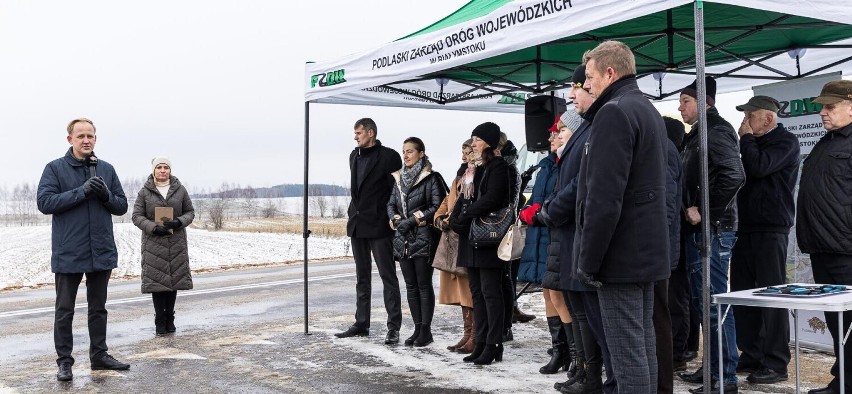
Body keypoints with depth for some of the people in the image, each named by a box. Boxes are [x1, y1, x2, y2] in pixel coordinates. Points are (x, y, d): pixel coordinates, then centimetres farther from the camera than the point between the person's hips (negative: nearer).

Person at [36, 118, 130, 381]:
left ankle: (99, 355, 24)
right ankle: (64, 361, 15)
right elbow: (44, 202, -13)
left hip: (102, 251, 4)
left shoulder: (106, 169, 8)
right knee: (65, 310, 5)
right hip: (68, 253, -3)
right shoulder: (55, 168, -2)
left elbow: (122, 206, 8)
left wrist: (106, 195, -13)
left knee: (98, 307, 13)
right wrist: (81, 191, -20)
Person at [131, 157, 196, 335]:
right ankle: (160, 321, 7)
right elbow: (137, 216, 1)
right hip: (153, 242, -1)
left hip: (176, 242, 2)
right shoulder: (145, 192, 2)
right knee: (157, 280, -2)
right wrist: (154, 228, -15)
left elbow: (190, 212, 10)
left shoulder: (180, 190, 6)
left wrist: (179, 222, -11)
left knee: (174, 279, 4)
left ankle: (169, 319, 16)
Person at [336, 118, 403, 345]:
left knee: (388, 276, -3)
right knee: (362, 277, 13)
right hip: (357, 224, 8)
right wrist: (355, 212, 15)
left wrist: (391, 217, -10)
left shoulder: (388, 156, -8)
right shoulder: (354, 156, 13)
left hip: (379, 225, -7)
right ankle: (361, 324, 21)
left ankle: (394, 327, 1)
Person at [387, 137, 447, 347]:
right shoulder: (399, 179, 14)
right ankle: (418, 328, 16)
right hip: (403, 239, 6)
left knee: (424, 284, -2)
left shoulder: (431, 178, -5)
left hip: (423, 238, -6)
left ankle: (426, 329, 6)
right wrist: (396, 220, -6)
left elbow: (437, 206, -11)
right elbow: (390, 205, 13)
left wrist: (413, 220, -15)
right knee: (410, 285, 9)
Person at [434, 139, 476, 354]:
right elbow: (447, 202, 22)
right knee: (463, 290, 12)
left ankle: (476, 338, 0)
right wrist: (440, 219, 5)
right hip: (454, 241, 9)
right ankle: (468, 334, 20)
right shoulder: (460, 178, 20)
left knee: (473, 292, -6)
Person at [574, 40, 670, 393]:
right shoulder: (649, 111, 18)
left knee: (627, 350, -5)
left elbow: (604, 197, -23)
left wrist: (588, 258, -17)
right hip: (648, 249, 10)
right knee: (643, 342, 16)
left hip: (620, 254, -10)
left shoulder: (614, 113, -14)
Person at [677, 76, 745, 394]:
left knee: (715, 303, -6)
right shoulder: (696, 135, 17)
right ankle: (712, 368, 25)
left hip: (712, 230, -10)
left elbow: (734, 176, -26)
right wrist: (690, 209, 10)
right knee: (702, 302, 15)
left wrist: (704, 212, -21)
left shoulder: (717, 131, -12)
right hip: (697, 230, 10)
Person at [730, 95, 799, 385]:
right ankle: (751, 355, 17)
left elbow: (759, 167, -19)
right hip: (745, 227, 8)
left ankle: (776, 364, -1)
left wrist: (747, 138, -7)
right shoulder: (755, 144, 20)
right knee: (741, 293, 8)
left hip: (770, 230, -8)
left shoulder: (785, 142, -4)